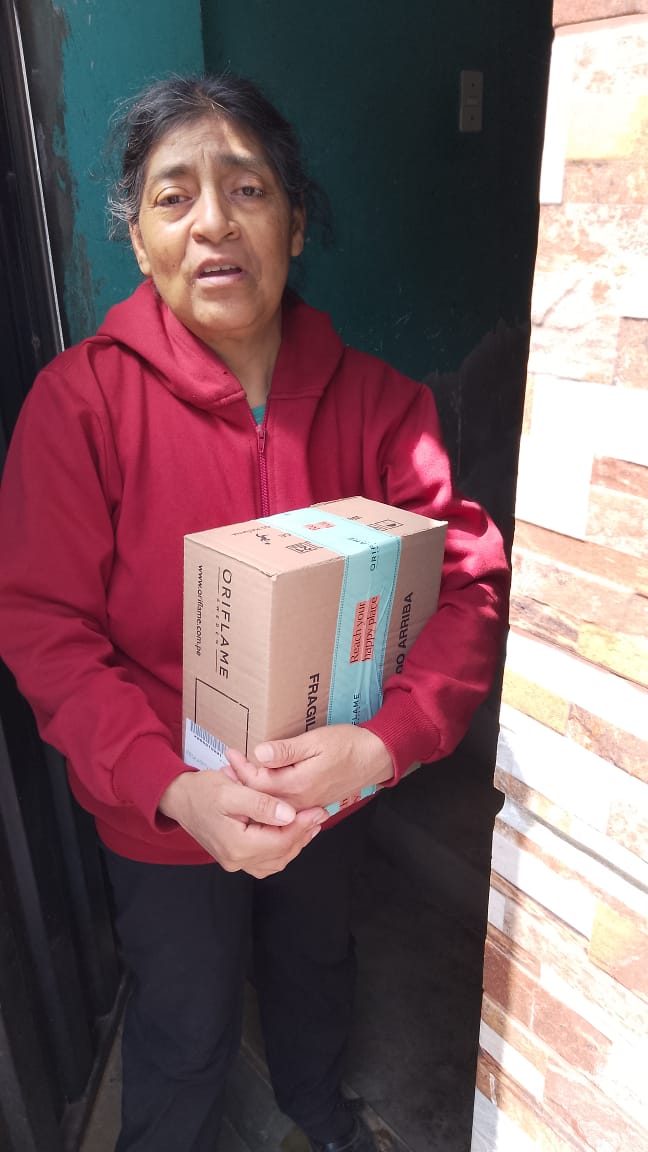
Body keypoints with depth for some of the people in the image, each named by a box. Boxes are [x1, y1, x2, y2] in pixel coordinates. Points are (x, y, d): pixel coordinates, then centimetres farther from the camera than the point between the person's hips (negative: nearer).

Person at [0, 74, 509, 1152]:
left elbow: (468, 579, -16)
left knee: (317, 961, 32)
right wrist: (175, 786, -32)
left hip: (332, 788, 4)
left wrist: (381, 741, -32)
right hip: (159, 810, -3)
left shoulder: (376, 398, -13)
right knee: (185, 1031, 23)